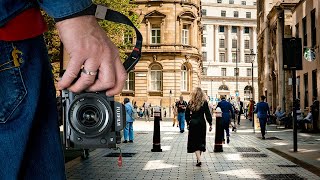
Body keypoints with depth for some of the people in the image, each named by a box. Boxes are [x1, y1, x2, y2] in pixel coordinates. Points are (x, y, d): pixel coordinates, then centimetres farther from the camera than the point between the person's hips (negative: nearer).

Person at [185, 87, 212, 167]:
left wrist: (188, 123, 15)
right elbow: (208, 114, -6)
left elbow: (187, 114, 4)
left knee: (194, 142, 1)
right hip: (201, 123, 0)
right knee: (201, 141, 15)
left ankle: (199, 159, -13)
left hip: (193, 124, 0)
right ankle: (199, 159, 24)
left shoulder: (190, 103, 1)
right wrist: (210, 124, 0)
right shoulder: (204, 102, -4)